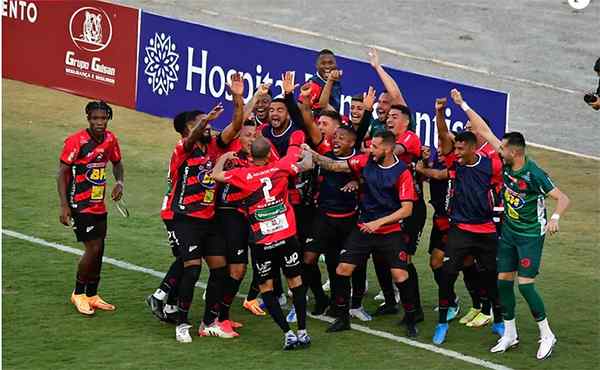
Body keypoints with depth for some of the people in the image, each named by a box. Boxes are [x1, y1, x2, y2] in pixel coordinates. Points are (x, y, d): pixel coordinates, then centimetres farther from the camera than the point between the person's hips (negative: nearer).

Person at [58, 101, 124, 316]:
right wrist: (64, 206, -20)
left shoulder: (110, 139, 1)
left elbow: (117, 162, 20)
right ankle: (78, 294, 8)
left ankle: (92, 296, 24)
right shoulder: (76, 142, -17)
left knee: (98, 250, 10)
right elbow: (62, 174, -15)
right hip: (80, 206, -7)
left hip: (99, 205, 7)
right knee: (93, 249, -10)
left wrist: (119, 182, -1)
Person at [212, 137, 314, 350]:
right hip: (287, 235, 2)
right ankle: (302, 332, 9)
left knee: (266, 287, 9)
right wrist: (305, 152, 37)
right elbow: (307, 165, 16)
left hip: (263, 242, -2)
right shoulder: (281, 167, -1)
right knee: (295, 281, 12)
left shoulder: (243, 175, -8)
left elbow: (216, 174, 0)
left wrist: (225, 157, 19)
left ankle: (288, 334, -1)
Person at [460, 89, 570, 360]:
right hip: (509, 232, 7)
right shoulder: (507, 163, -6)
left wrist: (554, 218, -43)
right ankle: (509, 334, 21)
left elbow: (563, 199, -24)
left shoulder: (534, 174, -24)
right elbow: (484, 131, 2)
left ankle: (547, 335, 2)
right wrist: (463, 104, 5)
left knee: (525, 284, -11)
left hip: (531, 235, -7)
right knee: (504, 280, 8)